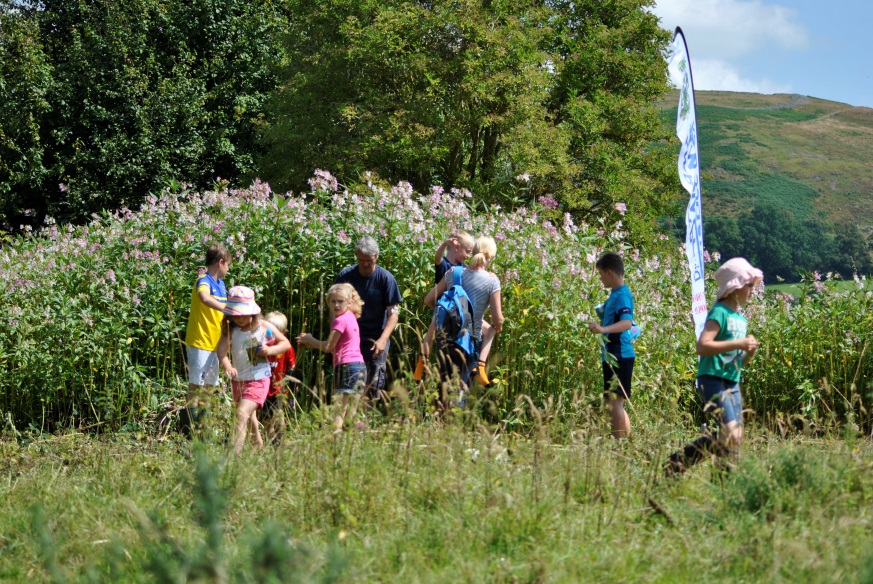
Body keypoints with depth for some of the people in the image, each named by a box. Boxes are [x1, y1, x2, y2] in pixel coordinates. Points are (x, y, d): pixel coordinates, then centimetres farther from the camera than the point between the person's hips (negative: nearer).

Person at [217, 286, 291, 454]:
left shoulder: (264, 327, -6)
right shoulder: (230, 330, -4)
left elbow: (286, 344, 3)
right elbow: (222, 351, -19)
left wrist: (270, 350, -16)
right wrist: (227, 367, -39)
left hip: (258, 379, -5)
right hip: (238, 380, 5)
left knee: (242, 413, -21)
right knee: (249, 415, 23)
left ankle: (235, 451, -30)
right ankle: (258, 444, 46)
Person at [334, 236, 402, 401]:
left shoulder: (386, 278, -6)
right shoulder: (345, 276, -1)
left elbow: (393, 313, -7)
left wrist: (383, 339, -20)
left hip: (376, 339, -2)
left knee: (375, 385, -5)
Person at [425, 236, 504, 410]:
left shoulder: (454, 273, -2)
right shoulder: (492, 281, -10)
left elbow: (429, 300, 2)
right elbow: (498, 319, -11)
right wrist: (497, 327, 12)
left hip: (445, 337, 3)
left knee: (445, 383, 16)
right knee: (461, 386, 6)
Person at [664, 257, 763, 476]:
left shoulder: (741, 319, 17)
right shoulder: (720, 313, -9)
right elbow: (702, 346, -22)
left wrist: (749, 352, 1)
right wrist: (737, 344, -22)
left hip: (732, 382, 9)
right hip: (713, 379, -9)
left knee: (735, 435, 5)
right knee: (730, 432, -18)